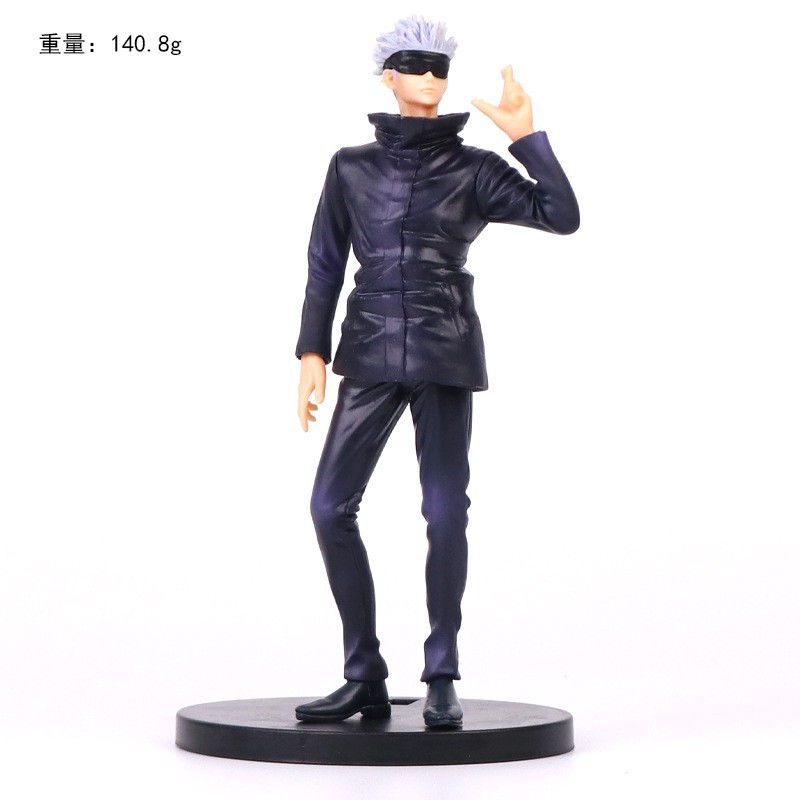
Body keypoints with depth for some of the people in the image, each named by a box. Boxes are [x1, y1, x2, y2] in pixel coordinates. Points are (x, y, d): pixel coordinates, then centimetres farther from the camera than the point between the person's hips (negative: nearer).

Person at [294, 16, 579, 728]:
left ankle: (442, 681, 5)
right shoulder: (352, 167, 10)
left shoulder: (475, 170, 5)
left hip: (446, 355, -2)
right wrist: (312, 354, 1)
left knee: (445, 511, -9)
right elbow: (325, 265, 9)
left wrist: (527, 136, -11)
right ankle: (365, 678, 6)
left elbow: (563, 216, -5)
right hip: (371, 355, 2)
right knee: (330, 507, -5)